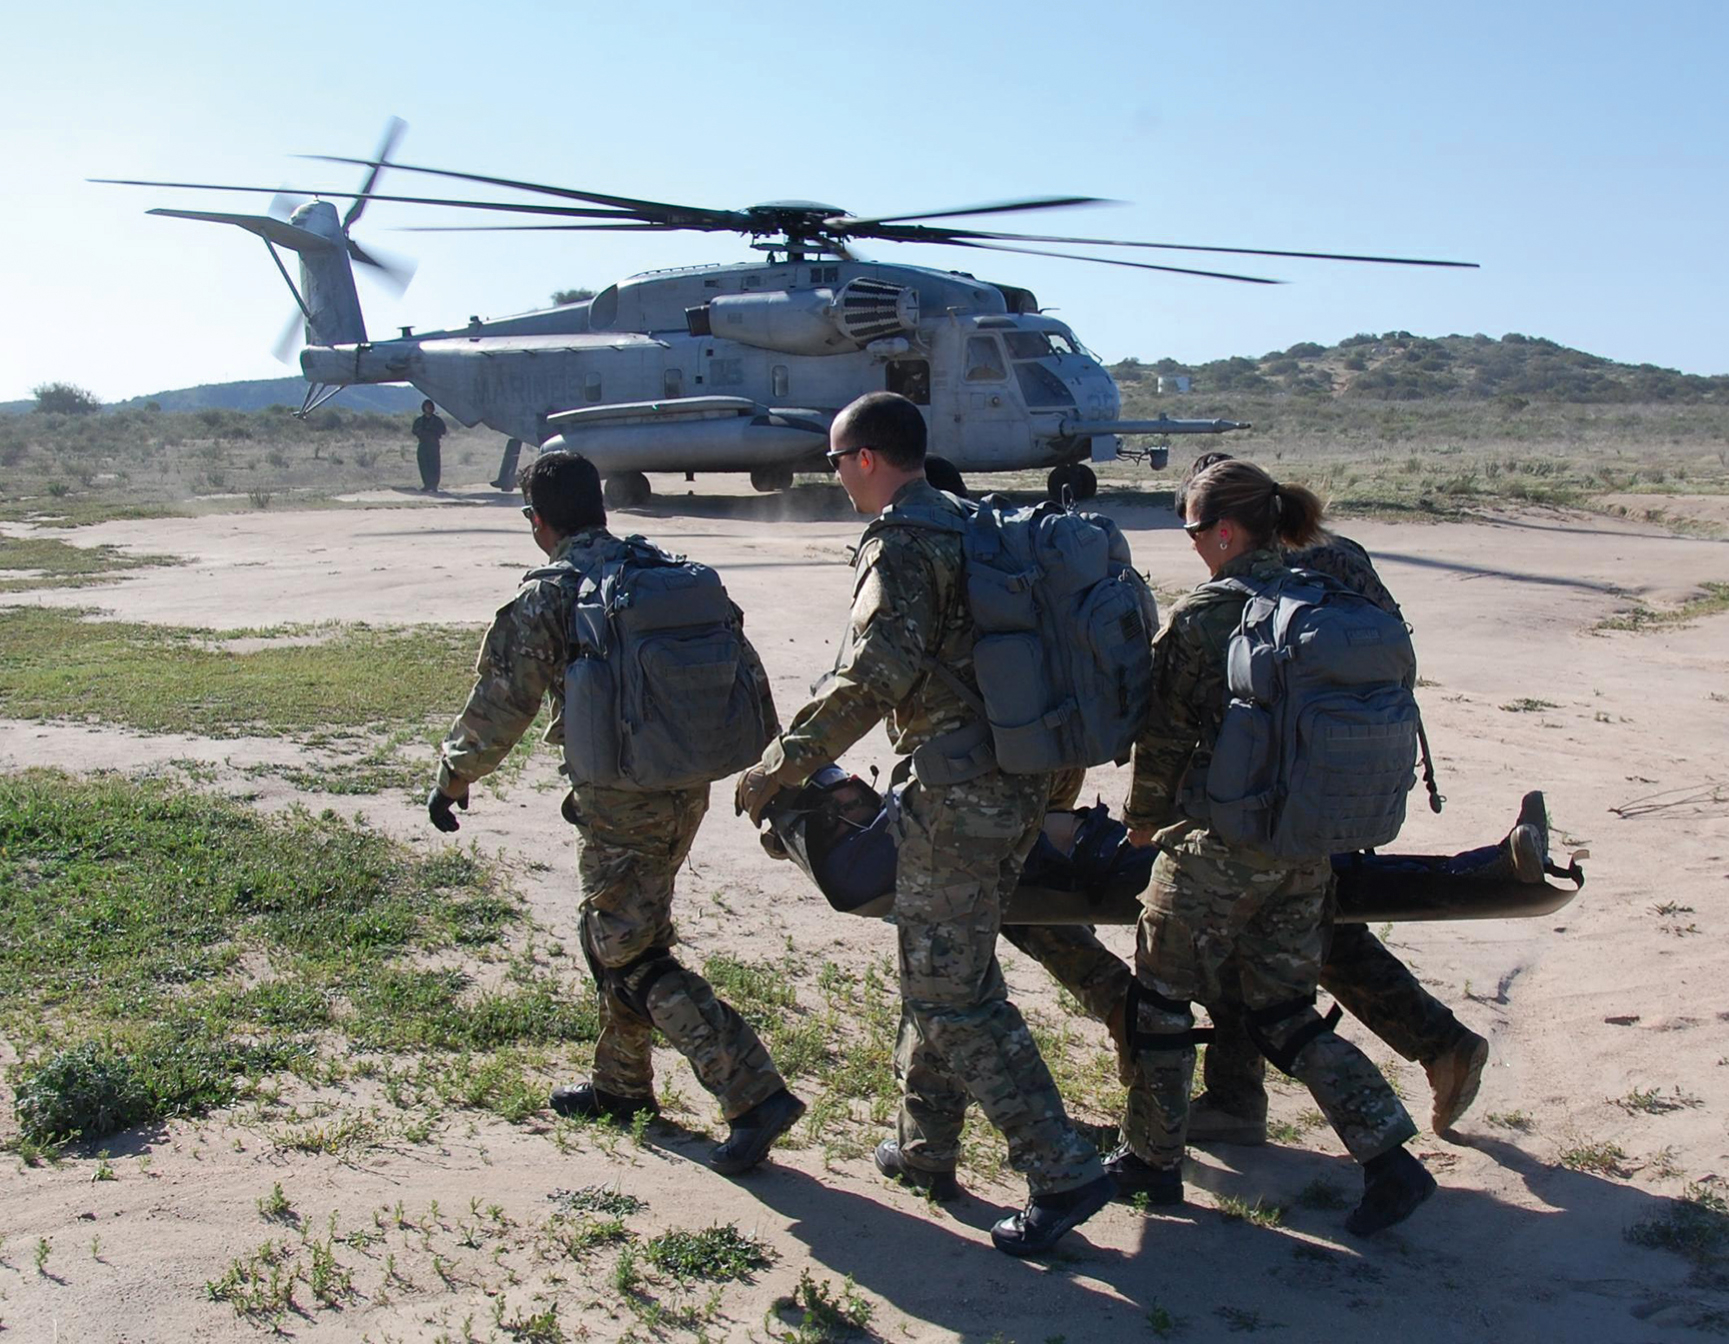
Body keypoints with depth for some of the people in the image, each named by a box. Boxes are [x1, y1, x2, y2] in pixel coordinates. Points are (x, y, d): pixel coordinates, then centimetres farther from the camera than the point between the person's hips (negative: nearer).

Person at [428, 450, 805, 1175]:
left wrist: (452, 778, 12)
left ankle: (755, 1095, -8)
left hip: (620, 802, -7)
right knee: (614, 934, 24)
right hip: (688, 789, 7)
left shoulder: (541, 602, -10)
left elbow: (498, 708, -6)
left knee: (636, 959, 0)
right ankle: (621, 1083, 36)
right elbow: (745, 667, 9)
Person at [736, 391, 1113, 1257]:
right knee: (941, 969, 20)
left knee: (953, 995, -2)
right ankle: (925, 1148, 31)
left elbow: (872, 676, -24)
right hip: (1022, 786, 10)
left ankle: (1061, 1175, -1)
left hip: (958, 795, -10)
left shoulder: (902, 543, -12)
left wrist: (779, 766, -18)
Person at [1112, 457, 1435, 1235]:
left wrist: (1144, 820, 10)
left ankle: (1152, 1160, 23)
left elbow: (1165, 737, -6)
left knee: (1161, 994, 13)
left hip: (1219, 845, -6)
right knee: (1282, 1009, 17)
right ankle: (1388, 1157, 9)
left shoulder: (1200, 617, -12)